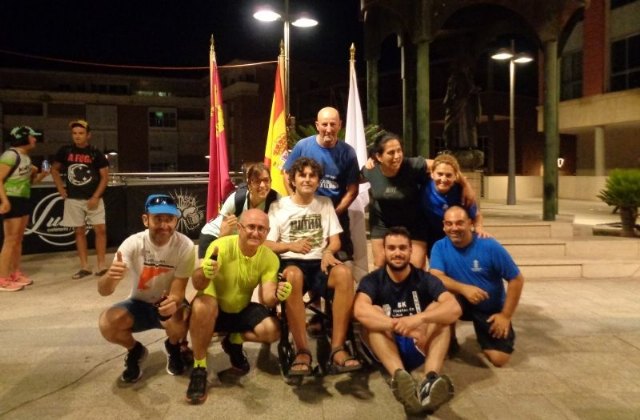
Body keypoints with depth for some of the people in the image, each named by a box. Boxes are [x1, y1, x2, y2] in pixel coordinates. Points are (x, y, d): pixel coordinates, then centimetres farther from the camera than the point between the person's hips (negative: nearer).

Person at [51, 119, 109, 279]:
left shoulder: (95, 153, -4)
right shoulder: (65, 151, 1)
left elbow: (105, 177, -4)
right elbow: (54, 169, 15)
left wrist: (96, 197, -12)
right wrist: (61, 189, 6)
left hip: (93, 198, -2)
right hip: (73, 199, 2)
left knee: (100, 229, -6)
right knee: (79, 231, 7)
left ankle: (101, 266, 2)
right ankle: (84, 267, 13)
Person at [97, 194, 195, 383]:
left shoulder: (185, 246, -23)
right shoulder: (133, 244, -21)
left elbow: (179, 291, -20)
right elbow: (103, 291, -27)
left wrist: (174, 301, -46)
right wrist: (110, 277, -51)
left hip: (169, 303, -1)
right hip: (139, 304, 2)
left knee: (180, 322, -34)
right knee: (107, 323, -26)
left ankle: (173, 347, 6)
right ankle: (135, 351, 9)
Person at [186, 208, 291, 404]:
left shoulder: (270, 258, -14)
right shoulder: (221, 246, -25)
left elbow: (267, 298, -20)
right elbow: (198, 285, -33)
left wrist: (277, 295, -44)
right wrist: (204, 273, -57)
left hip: (242, 310, 3)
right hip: (214, 308, -3)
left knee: (273, 331, -21)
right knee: (202, 304, -37)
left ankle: (234, 341, 11)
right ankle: (199, 368, -18)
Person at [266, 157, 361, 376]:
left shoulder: (325, 204, 18)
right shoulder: (278, 207, 10)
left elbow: (335, 240, 11)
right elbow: (267, 244, 4)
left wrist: (328, 252, -12)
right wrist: (291, 246, -14)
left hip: (319, 263, 2)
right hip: (291, 262, -2)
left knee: (344, 272, -33)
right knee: (293, 275, -40)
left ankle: (337, 349, -30)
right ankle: (302, 351, -32)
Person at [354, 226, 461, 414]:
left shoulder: (425, 279, -2)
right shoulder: (372, 280, -6)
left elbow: (454, 308, -20)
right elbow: (360, 310, -28)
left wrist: (419, 318, -38)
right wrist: (400, 326, -41)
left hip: (419, 348, 1)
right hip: (386, 349, -1)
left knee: (437, 309, -21)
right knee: (372, 314, -26)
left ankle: (431, 380, -44)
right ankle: (400, 377, -48)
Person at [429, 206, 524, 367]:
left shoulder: (489, 246, -19)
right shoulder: (440, 247, -13)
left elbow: (517, 279, -13)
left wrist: (506, 315, -14)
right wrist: (464, 288, -41)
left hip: (491, 308, -1)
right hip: (463, 303, 1)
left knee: (499, 359, -14)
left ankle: (484, 333, 22)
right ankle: (450, 342, -5)